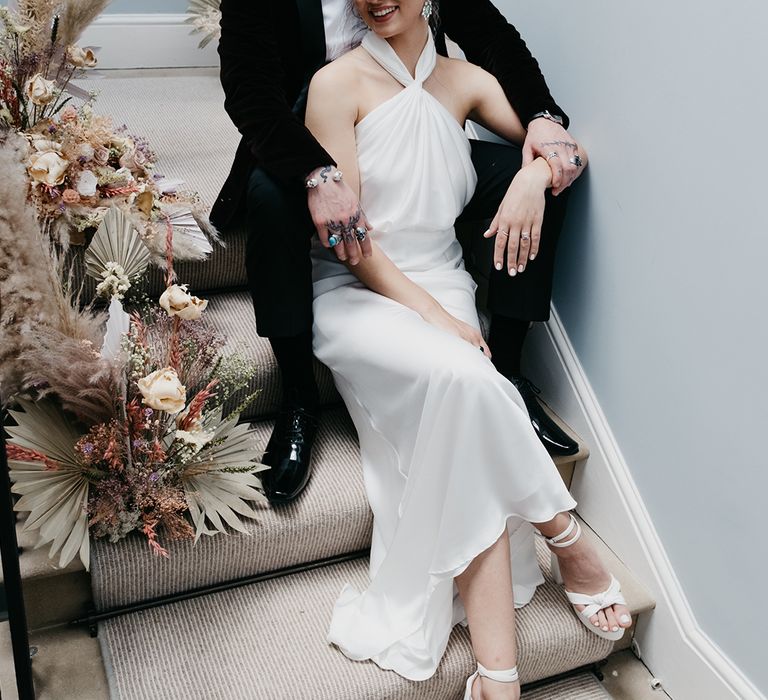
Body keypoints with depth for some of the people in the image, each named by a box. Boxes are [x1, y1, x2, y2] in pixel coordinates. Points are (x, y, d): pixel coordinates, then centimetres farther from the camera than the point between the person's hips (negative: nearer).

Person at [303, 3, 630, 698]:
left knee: (462, 426, -24)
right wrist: (432, 315, -18)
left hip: (441, 288, 3)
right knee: (465, 377, -32)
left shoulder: (463, 81, 10)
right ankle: (563, 535, -9)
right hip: (354, 294, -3)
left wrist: (536, 171, -15)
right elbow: (345, 233, -10)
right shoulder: (338, 84, -3)